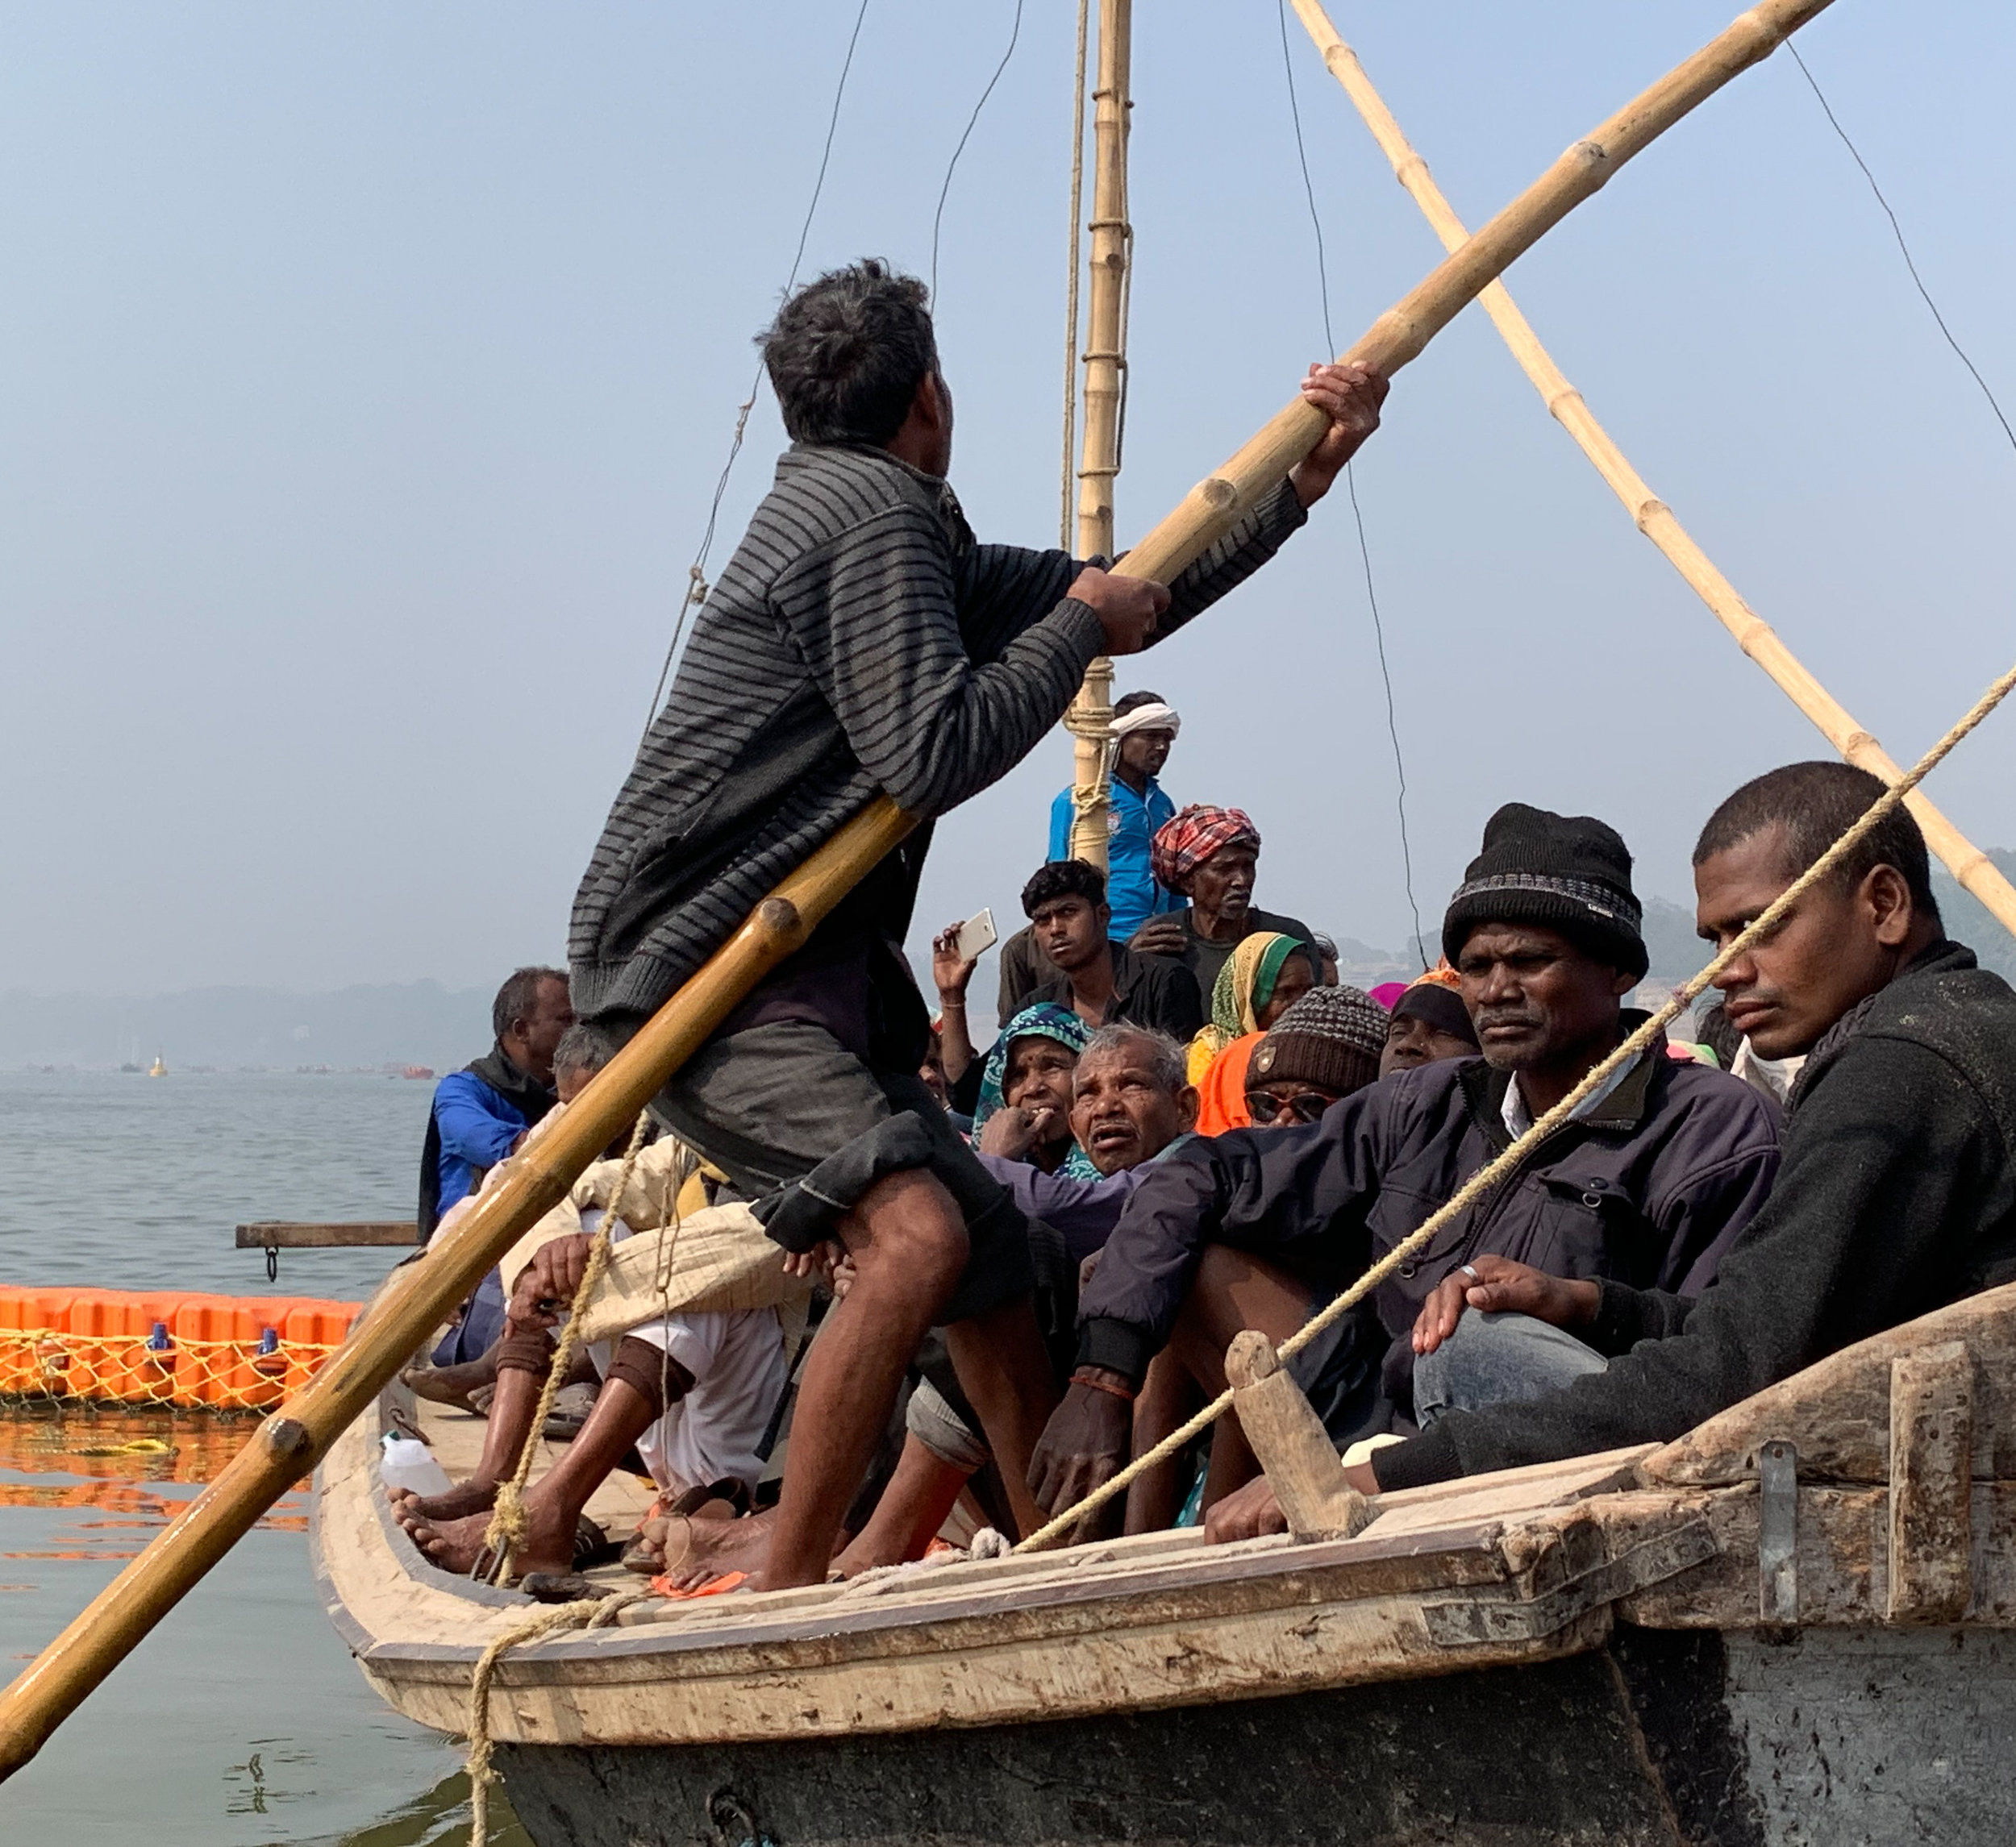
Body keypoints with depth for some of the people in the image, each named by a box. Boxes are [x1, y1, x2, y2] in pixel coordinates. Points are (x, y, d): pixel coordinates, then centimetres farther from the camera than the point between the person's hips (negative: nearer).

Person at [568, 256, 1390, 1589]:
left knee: (996, 1258, 14)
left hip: (813, 966, 11)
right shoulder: (874, 514, -12)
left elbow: (1120, 599, 25)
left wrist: (1304, 478, 22)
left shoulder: (906, 532, 20)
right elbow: (935, 756, -21)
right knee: (916, 1232, -27)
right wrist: (1080, 622, -8)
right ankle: (783, 1588, -22)